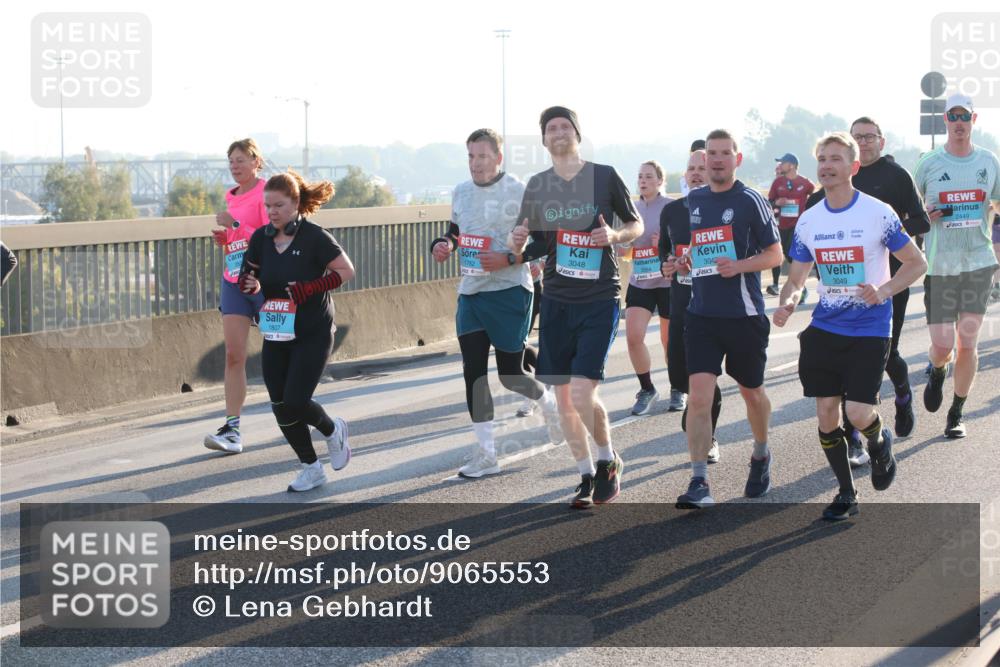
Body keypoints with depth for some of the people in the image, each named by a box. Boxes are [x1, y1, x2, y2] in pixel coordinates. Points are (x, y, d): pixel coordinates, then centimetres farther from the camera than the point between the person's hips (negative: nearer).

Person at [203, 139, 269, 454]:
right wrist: (223, 238, 4)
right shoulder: (232, 197, 15)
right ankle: (232, 429, -10)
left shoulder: (266, 193, -7)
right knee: (233, 354, -6)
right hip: (234, 282, 6)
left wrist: (236, 226, -22)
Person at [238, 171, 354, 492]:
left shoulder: (314, 237, -14)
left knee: (295, 402, -13)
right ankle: (312, 468, 21)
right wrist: (250, 284, -13)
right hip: (275, 335, 6)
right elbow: (249, 277, 11)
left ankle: (333, 431, 20)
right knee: (281, 407, 4)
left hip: (313, 335, -6)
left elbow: (346, 270, -10)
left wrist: (312, 287, -22)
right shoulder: (261, 239, 2)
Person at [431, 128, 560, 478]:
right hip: (471, 292, 6)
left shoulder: (520, 192, -9)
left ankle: (549, 402, 34)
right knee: (473, 371, 0)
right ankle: (487, 453, 8)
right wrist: (444, 245, 2)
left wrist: (508, 259, -22)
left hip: (509, 291, -6)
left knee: (510, 373, 0)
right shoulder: (461, 192, 10)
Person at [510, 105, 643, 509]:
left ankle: (608, 460, 12)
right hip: (556, 300, 4)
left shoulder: (605, 176, -1)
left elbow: (636, 225, 9)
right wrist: (517, 240, -10)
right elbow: (524, 239, 15)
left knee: (582, 393, -14)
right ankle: (587, 477, 20)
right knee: (562, 396, 6)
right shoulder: (537, 186, 8)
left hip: (600, 299, -4)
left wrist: (614, 236, -13)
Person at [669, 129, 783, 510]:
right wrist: (684, 262, 2)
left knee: (751, 392, 15)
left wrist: (739, 265, -20)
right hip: (702, 315, 3)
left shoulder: (751, 201, -6)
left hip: (745, 316, -3)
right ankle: (699, 483, -11)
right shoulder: (692, 201, 8)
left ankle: (761, 456, 42)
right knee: (698, 396, -11)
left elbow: (775, 255, -4)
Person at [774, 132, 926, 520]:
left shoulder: (878, 214, -9)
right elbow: (796, 278, 10)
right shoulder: (808, 221, 4)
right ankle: (846, 494, 20)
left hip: (870, 331, -4)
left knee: (858, 414, -13)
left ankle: (879, 443, 24)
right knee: (826, 413, 3)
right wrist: (787, 303, -12)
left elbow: (916, 263, -3)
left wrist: (884, 291, -18)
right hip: (825, 328, 4)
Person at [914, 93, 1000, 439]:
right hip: (939, 265, -1)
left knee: (967, 342, 2)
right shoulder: (929, 163, 0)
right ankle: (938, 372, 33)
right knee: (942, 345, -4)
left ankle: (957, 412, 17)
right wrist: (923, 216, -10)